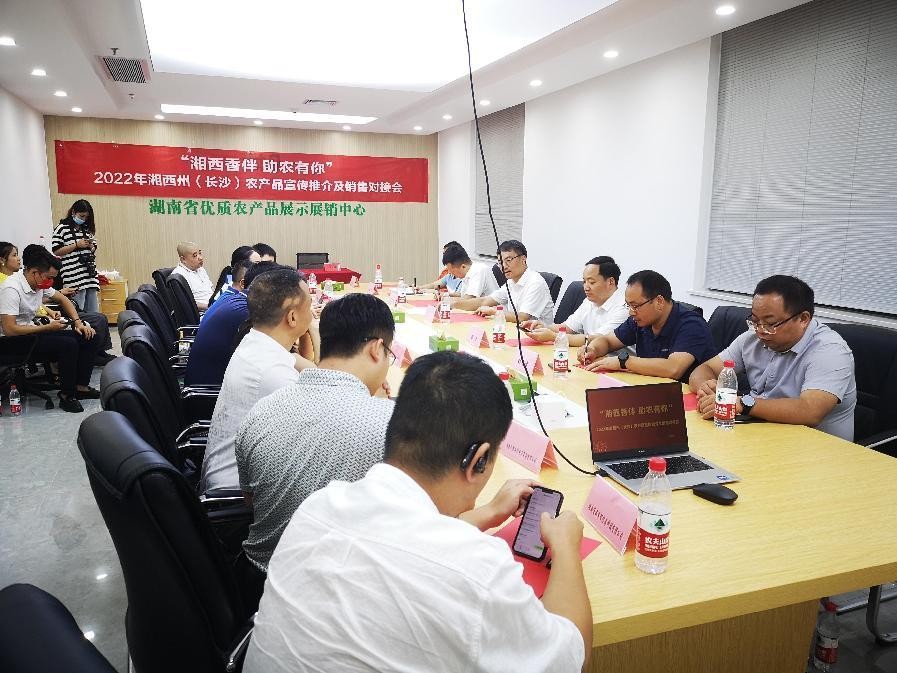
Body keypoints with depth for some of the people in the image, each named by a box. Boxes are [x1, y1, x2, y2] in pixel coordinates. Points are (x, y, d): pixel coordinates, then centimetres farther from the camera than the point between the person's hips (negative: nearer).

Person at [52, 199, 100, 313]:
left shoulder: (88, 229, 18)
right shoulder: (62, 228, 0)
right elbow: (56, 251, -5)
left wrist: (91, 246, 3)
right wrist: (77, 245, -11)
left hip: (90, 275, 6)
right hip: (74, 277, -6)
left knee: (94, 314, 4)